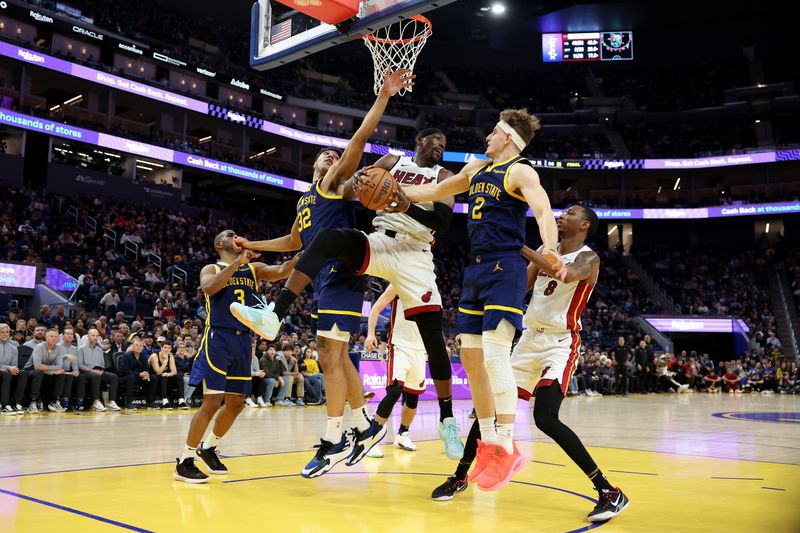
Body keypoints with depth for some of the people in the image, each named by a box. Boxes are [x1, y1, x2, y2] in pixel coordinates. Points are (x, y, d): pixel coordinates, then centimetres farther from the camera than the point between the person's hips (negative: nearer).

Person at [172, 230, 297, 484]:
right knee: (212, 401, -11)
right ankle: (184, 462, 0)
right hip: (218, 338, -5)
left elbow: (281, 272, -3)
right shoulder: (212, 269, 3)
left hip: (243, 340, 6)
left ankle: (208, 447, 32)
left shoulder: (254, 268, 15)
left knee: (236, 403, 11)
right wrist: (238, 261, -22)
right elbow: (208, 287, -20)